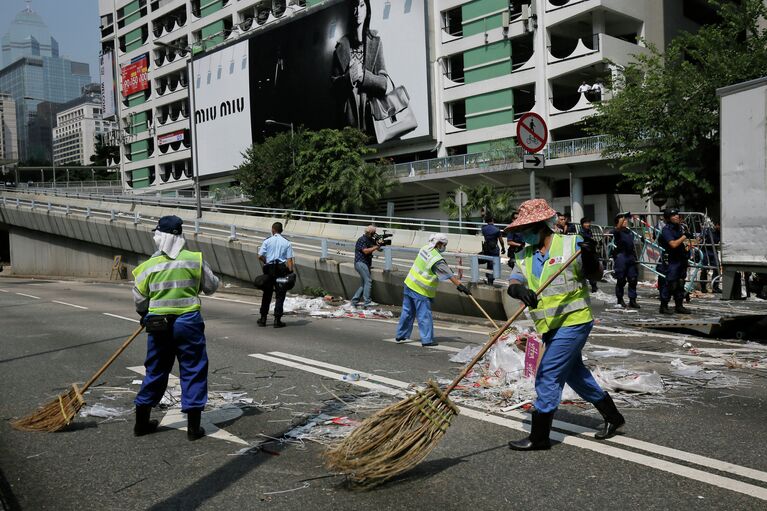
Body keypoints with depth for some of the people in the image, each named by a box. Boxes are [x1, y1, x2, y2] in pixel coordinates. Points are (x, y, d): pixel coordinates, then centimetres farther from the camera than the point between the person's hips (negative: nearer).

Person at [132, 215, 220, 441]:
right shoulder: (195, 260, -6)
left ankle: (141, 422, 27)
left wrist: (147, 317, 26)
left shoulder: (147, 266, -1)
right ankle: (193, 426, 7)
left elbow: (139, 302, 6)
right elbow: (211, 287, 4)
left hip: (158, 324, 3)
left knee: (155, 371, 16)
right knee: (194, 371, 6)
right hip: (188, 322, -2)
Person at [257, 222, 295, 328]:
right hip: (282, 269, -1)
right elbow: (289, 260, -4)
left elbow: (260, 256, -3)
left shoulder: (267, 241, 2)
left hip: (269, 269, 1)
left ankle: (263, 319, 17)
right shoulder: (287, 243, 2)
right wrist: (290, 273, -4)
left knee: (267, 294, 12)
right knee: (280, 295, 3)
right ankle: (277, 320, 0)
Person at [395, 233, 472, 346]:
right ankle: (427, 340, 1)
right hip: (421, 291, -9)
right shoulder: (437, 260, -21)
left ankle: (400, 336, 25)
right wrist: (460, 286, -17)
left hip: (410, 284, 9)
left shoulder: (425, 248, 4)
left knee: (407, 312, 16)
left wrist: (447, 267, 25)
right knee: (424, 315, -2)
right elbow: (450, 276, -21)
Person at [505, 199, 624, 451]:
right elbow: (513, 283, -6)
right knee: (575, 373, 20)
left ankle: (539, 437, 4)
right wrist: (520, 290, -29)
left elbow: (594, 275, -4)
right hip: (551, 326, 7)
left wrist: (590, 258, -24)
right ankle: (612, 417, 38)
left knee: (547, 377, -7)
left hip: (573, 322, -7)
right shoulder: (525, 256, 7)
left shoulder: (571, 244, -9)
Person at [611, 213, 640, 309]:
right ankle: (620, 300, 14)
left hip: (630, 257, 6)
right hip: (621, 256, -6)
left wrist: (635, 257, 17)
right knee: (621, 280, 0)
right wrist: (624, 217, -40)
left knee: (633, 279, 3)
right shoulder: (617, 231, -2)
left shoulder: (630, 232, 18)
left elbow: (633, 246, 22)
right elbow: (618, 228, -28)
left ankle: (632, 300, 9)